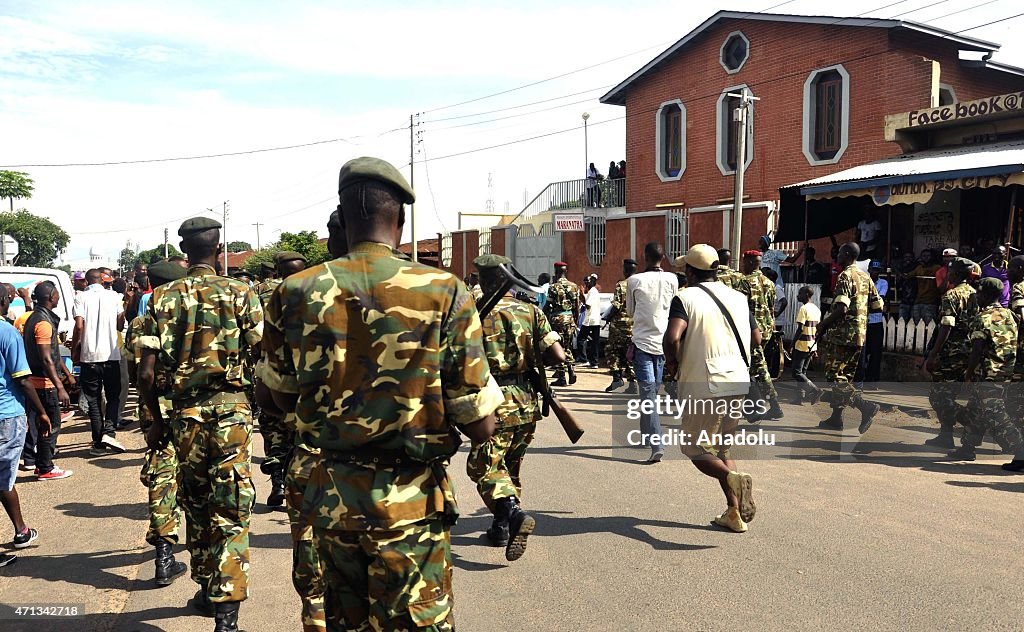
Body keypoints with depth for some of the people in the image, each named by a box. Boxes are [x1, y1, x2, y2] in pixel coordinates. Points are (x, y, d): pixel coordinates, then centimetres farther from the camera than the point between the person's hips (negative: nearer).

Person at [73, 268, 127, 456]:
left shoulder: (81, 298, -1)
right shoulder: (114, 297, 4)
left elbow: (79, 326, -9)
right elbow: (120, 325, 6)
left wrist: (74, 349, 3)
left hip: (89, 356, -1)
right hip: (111, 354, 1)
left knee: (93, 399, 7)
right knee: (113, 396, 12)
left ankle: (98, 443, 7)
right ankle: (108, 431, -9)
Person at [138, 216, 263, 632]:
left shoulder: (163, 298, 1)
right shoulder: (240, 294, -3)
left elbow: (146, 373, -3)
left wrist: (157, 421, 9)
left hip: (184, 410, 2)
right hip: (230, 409, -2)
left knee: (195, 502, 18)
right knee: (231, 510, 0)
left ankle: (206, 590, 32)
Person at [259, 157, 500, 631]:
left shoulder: (296, 293, -4)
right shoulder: (445, 294, -13)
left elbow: (283, 398, 11)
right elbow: (481, 427, -11)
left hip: (330, 497, 4)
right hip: (410, 503, -3)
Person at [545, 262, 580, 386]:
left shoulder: (554, 286, -9)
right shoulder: (574, 286, 7)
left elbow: (547, 306, -8)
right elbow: (577, 307, 9)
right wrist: (575, 321, 18)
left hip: (557, 318, -5)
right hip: (570, 318, 5)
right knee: (567, 347, 18)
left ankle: (561, 378, 0)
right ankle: (571, 371, 7)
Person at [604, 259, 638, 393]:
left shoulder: (621, 285, -11)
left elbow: (616, 306, -15)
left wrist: (608, 318, 0)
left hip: (620, 323, -5)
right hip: (636, 324, 5)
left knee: (612, 349, 8)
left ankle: (617, 377, 0)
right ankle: (632, 381, 4)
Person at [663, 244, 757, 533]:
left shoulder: (686, 298, -8)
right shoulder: (738, 297, 11)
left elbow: (672, 337, -23)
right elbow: (756, 338, 19)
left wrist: (676, 363, -4)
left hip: (704, 385, -6)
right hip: (738, 382, 6)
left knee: (698, 450, 5)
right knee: (721, 449, 18)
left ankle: (733, 477, -24)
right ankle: (735, 513, 12)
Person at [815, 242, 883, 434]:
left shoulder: (846, 276, -13)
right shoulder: (865, 276, 14)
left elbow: (841, 309, -22)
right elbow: (878, 306, 15)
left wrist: (823, 325, -11)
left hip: (843, 333, -9)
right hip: (860, 334, 9)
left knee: (835, 375, -6)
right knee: (845, 377, 13)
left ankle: (865, 406, -18)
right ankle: (836, 418, 17)